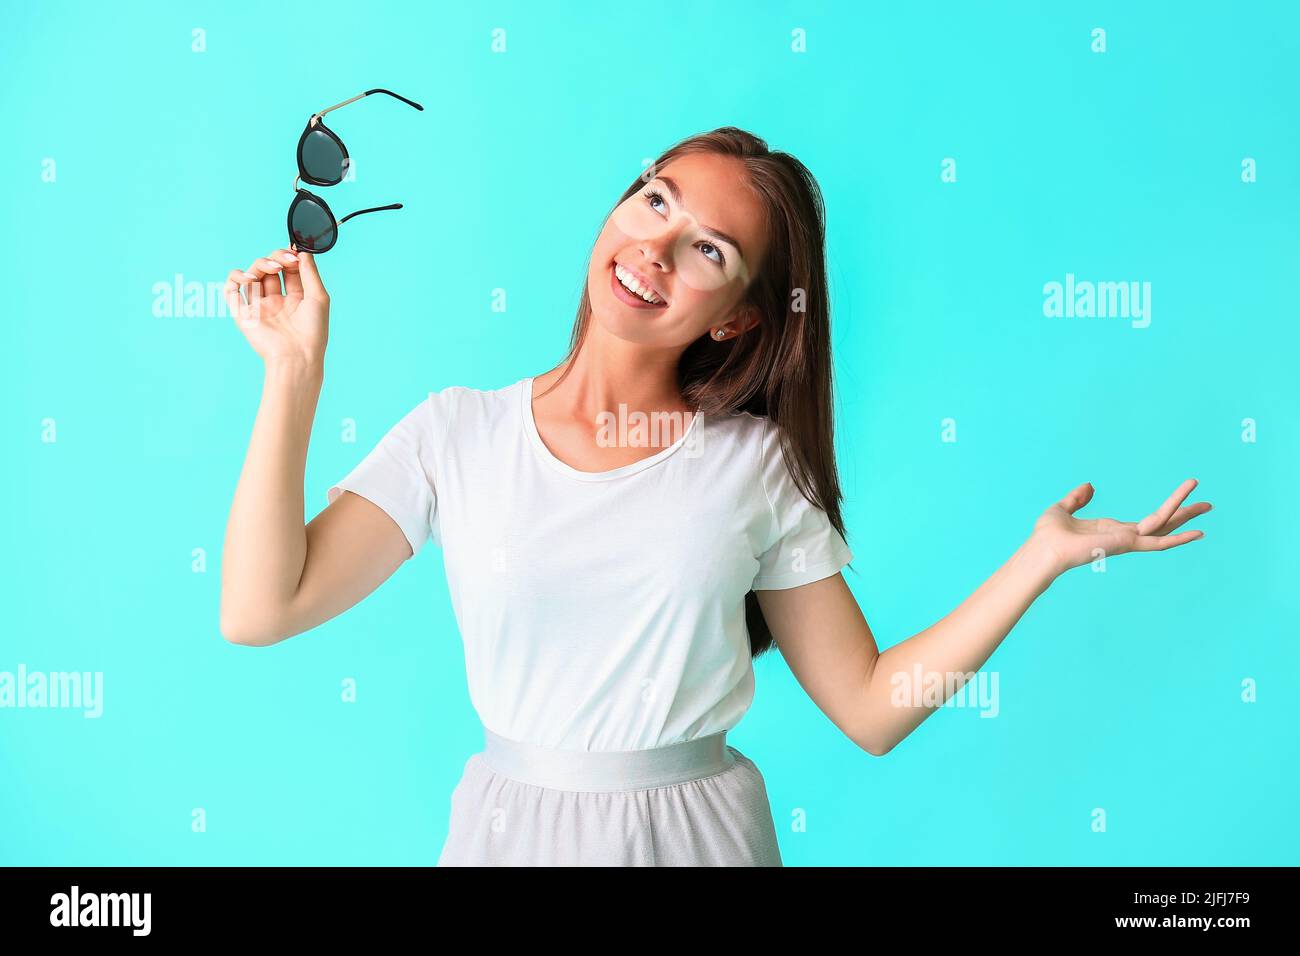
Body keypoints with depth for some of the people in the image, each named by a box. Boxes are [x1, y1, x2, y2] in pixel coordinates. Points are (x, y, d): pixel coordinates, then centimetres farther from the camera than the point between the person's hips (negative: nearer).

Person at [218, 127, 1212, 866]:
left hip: (699, 831, 0)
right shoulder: (458, 433, -4)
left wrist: (1047, 553, -12)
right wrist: (297, 367, -12)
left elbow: (870, 707, -6)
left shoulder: (756, 463, -4)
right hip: (517, 829, 1)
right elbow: (258, 610, -13)